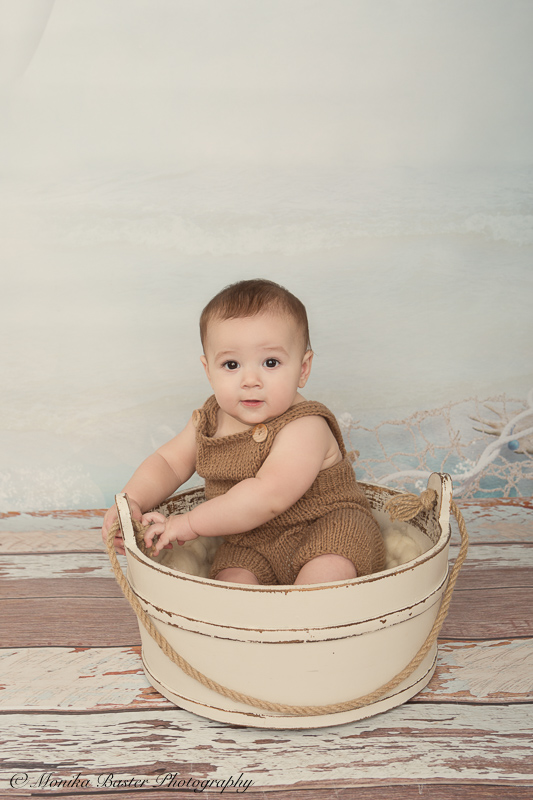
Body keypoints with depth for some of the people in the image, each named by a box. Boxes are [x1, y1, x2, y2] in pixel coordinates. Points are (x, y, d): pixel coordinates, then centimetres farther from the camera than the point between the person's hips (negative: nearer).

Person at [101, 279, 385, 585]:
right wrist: (132, 501, -10)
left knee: (327, 569, -33)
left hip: (327, 528, -6)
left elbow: (267, 497, -36)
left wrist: (191, 523, -31)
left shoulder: (305, 428, -26)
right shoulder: (208, 421, -2)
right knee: (231, 579, -19)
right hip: (250, 543, 6)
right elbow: (168, 462, 10)